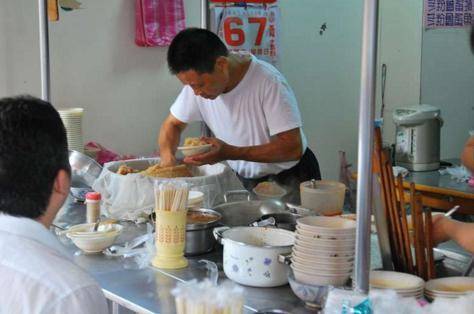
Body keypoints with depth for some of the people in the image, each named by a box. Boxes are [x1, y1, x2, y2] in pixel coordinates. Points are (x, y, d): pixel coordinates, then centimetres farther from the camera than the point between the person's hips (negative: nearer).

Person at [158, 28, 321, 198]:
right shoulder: (197, 80, -7)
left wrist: (231, 153, -32)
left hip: (288, 178, -7)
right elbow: (173, 124, 8)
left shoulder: (269, 81, -24)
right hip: (244, 180, 7)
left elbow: (293, 148, -25)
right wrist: (167, 157, -14)